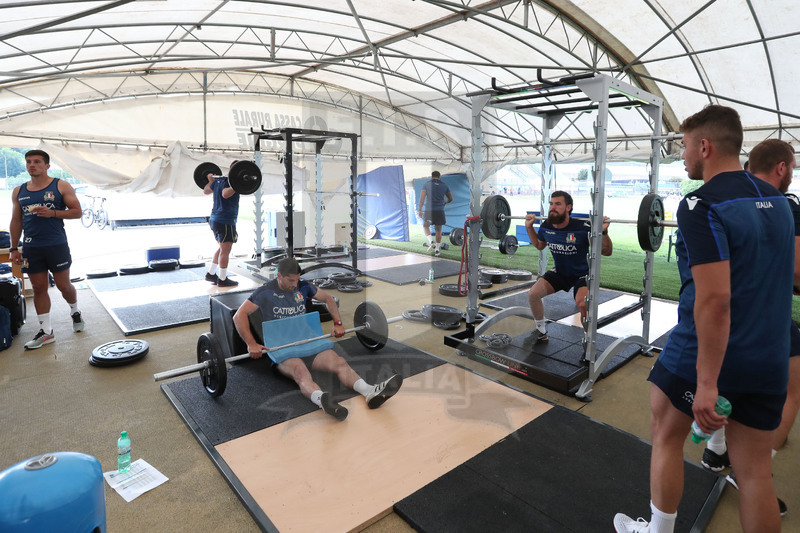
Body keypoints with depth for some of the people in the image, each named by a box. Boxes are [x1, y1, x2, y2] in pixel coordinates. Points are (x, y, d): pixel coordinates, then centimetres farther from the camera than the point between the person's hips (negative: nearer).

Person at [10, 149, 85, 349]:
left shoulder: (61, 186, 0)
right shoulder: (18, 191, 11)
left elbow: (77, 211, -3)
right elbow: (16, 221, 13)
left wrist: (52, 213, -18)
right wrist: (13, 248, 8)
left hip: (56, 245, -4)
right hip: (31, 248, 4)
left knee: (63, 285, 3)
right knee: (39, 288, 7)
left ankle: (75, 311, 33)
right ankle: (46, 332, 14)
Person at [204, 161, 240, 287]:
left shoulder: (218, 180, 13)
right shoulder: (230, 182, -14)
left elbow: (205, 191, 28)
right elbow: (225, 193, -34)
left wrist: (210, 180, 42)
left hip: (214, 220, 10)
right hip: (225, 221, -10)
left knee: (222, 248, 21)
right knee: (225, 250, -3)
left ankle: (211, 273, 26)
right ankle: (222, 279, 4)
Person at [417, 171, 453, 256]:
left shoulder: (426, 184, 3)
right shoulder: (444, 185, 10)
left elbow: (422, 197, -5)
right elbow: (450, 199, 17)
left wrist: (420, 209, -2)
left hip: (429, 210, -1)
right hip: (440, 211, 2)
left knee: (425, 226, 18)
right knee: (438, 230, 12)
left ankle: (430, 241, -5)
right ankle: (437, 249, 12)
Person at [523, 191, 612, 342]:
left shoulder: (583, 228, -26)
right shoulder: (546, 227, -11)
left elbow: (607, 252, -17)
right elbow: (539, 245, 13)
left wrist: (603, 232, -33)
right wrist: (529, 227, 2)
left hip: (583, 273, -5)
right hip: (560, 272, 5)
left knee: (582, 303, -31)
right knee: (533, 294, -8)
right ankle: (541, 331, 15)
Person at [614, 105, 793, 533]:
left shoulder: (702, 205, -18)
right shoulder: (777, 200, 7)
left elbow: (714, 298, -26)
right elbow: (785, 271, 20)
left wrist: (706, 383, -24)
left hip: (705, 355, -7)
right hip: (769, 361, 7)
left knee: (666, 438, 16)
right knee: (754, 471, 15)